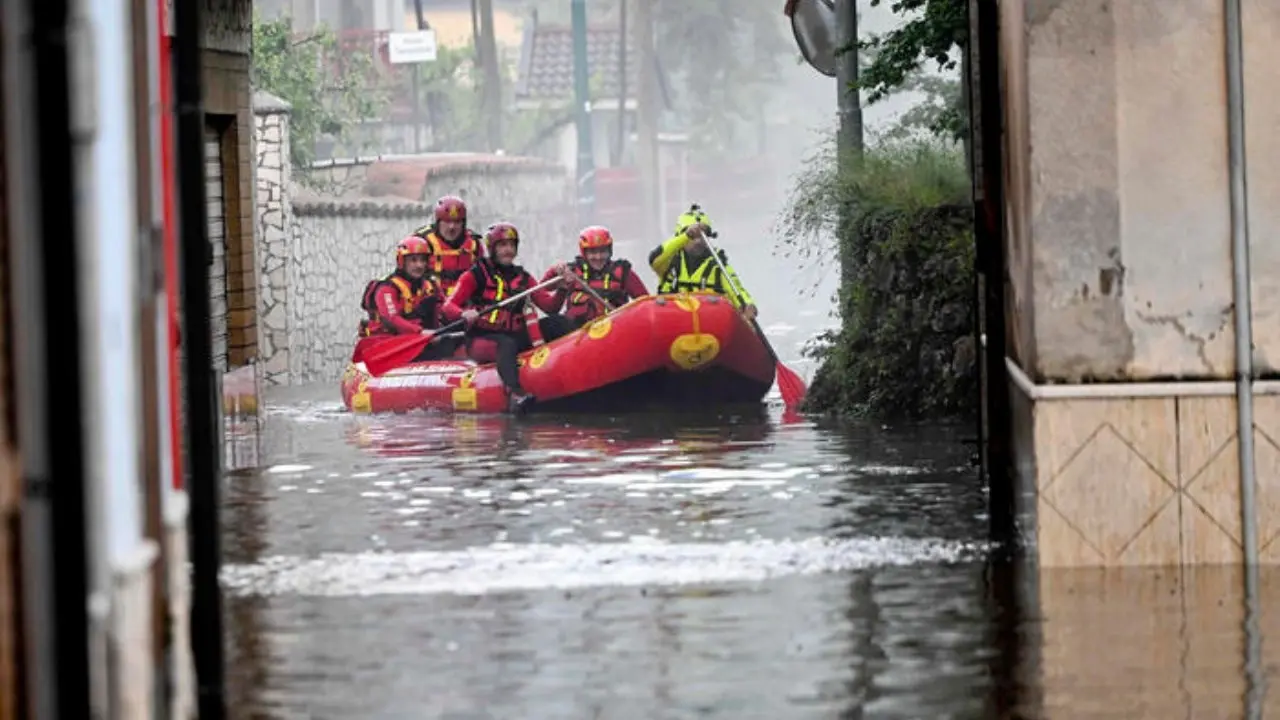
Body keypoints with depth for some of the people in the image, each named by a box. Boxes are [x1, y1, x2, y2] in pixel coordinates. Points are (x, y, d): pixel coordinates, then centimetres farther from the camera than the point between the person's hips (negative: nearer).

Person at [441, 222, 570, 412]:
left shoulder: (522, 277, 19)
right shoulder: (476, 275, 5)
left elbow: (549, 306, 9)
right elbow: (448, 307, -4)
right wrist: (464, 314, -27)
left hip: (516, 338, 5)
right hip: (481, 340, -5)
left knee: (550, 324, -18)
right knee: (506, 344, -39)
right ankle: (516, 394, -58)